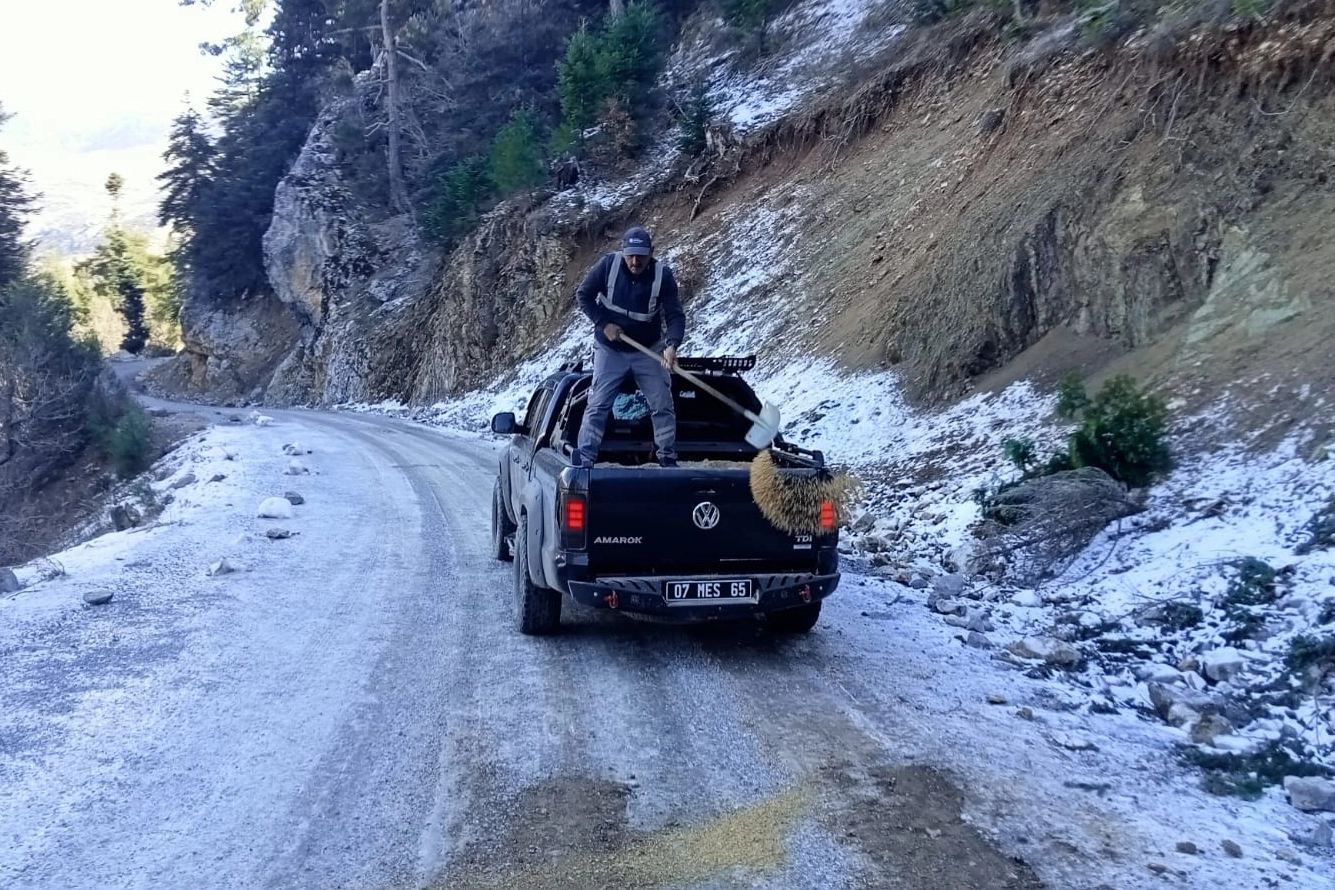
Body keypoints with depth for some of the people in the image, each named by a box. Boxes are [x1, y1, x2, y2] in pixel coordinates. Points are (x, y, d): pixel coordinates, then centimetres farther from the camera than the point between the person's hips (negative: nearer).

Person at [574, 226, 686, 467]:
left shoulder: (663, 275, -16)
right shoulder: (608, 265, -16)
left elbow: (675, 315, -18)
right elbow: (583, 294, -4)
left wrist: (672, 345, -36)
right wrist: (603, 324, -14)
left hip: (649, 351, 1)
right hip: (610, 350, -1)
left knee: (663, 407, 5)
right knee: (597, 406, -6)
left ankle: (668, 459, 19)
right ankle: (584, 460, -4)